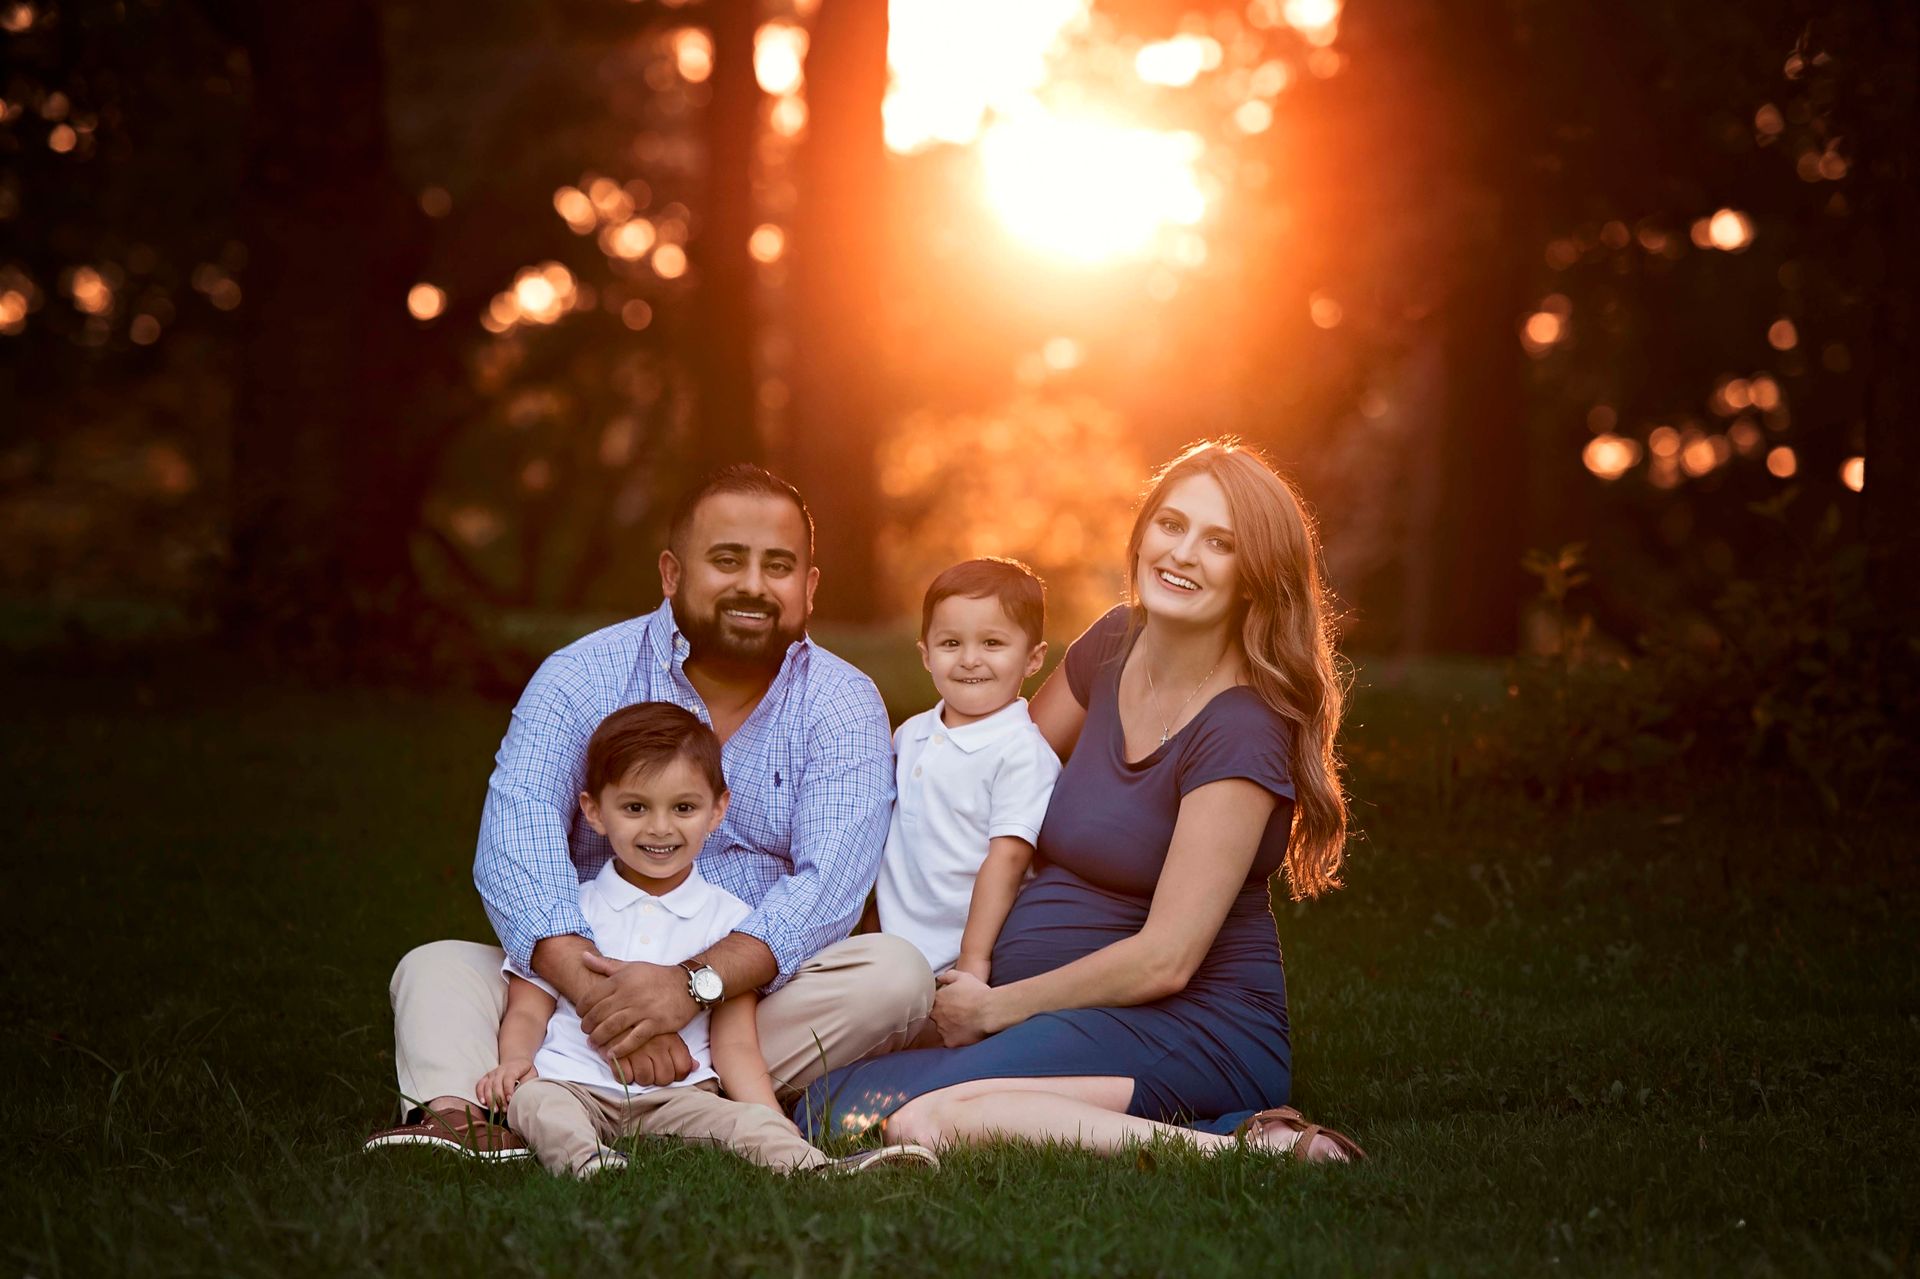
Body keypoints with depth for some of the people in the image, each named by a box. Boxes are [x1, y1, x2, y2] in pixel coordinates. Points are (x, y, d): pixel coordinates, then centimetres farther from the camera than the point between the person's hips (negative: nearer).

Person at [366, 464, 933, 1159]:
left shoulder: (843, 705, -1)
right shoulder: (581, 677, -2)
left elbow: (830, 884, -16)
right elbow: (514, 848, -18)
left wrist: (695, 983, -34)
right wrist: (597, 994, -35)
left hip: (754, 996, 0)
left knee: (896, 972, -27)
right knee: (435, 967, -15)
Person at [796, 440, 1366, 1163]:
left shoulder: (1241, 734, -15)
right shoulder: (1112, 648, 7)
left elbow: (1165, 960, -18)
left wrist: (992, 1007, -7)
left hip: (1193, 1027, -9)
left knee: (927, 1117, -30)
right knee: (830, 1106, -8)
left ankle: (1231, 1147, -20)